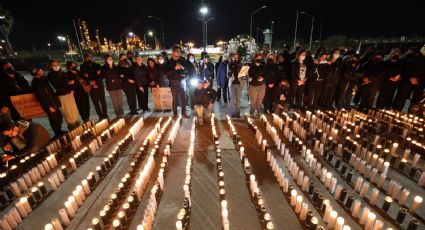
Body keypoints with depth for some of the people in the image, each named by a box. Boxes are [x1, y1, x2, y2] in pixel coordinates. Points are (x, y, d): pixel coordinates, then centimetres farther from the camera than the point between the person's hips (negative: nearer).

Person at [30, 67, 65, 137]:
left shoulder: (44, 79, 7)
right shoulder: (35, 84, -14)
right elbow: (40, 97, -15)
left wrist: (57, 101, 10)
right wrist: (49, 107, -16)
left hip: (54, 103, 7)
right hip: (48, 105, -7)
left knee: (59, 117, 12)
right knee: (54, 120, 1)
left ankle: (59, 131, 29)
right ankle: (57, 134, 15)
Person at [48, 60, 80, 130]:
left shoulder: (62, 73, 12)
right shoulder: (50, 75, -2)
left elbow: (68, 81, 9)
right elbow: (56, 86, -8)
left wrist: (72, 90, -6)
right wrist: (67, 91, -12)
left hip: (70, 93, 5)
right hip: (62, 95, -4)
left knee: (74, 109, 7)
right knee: (68, 111, 0)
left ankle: (77, 124, 17)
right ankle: (71, 126, 10)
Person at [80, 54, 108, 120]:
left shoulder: (97, 65, 4)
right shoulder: (82, 67, 4)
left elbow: (100, 75, -1)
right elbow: (83, 78, 2)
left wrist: (95, 81, -14)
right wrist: (91, 83, -11)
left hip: (99, 86, 0)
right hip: (91, 88, 0)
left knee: (103, 101, 3)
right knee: (95, 102, 3)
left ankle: (105, 115, 13)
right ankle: (100, 116, 12)